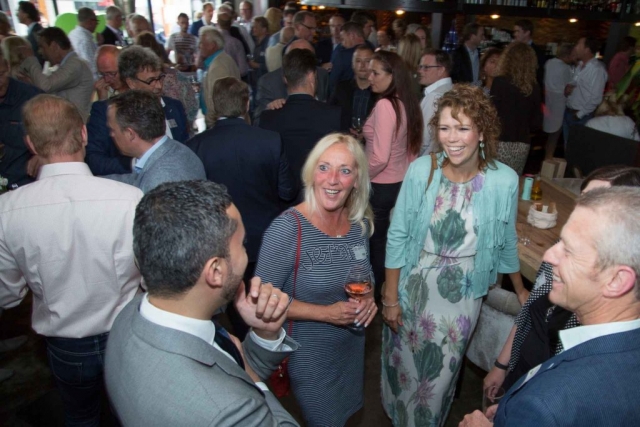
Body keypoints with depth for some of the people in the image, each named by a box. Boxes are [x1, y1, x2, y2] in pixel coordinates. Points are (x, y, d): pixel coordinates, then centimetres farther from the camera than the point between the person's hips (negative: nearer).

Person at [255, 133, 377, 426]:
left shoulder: (360, 222, -7)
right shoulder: (287, 229, -25)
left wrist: (368, 298, -11)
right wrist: (325, 313, -25)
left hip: (353, 346, 6)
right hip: (309, 355, -5)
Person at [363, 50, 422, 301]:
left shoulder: (384, 105, -20)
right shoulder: (407, 104, 6)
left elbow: (380, 158, -25)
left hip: (380, 187, -8)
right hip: (401, 183, 8)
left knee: (375, 243, 7)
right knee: (389, 241, 18)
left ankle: (375, 297, 23)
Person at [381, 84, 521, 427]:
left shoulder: (504, 181, -17)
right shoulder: (421, 170, -18)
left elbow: (506, 243, 0)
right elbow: (397, 237, -10)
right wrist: (390, 297, -7)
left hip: (463, 294, 0)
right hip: (412, 286, 1)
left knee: (440, 373, 20)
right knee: (402, 362, 23)